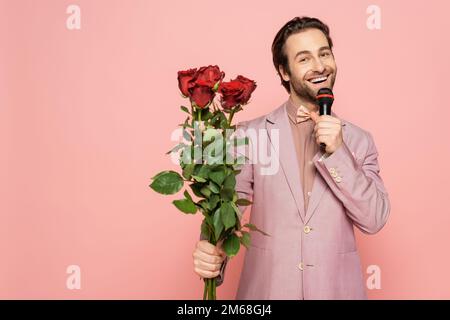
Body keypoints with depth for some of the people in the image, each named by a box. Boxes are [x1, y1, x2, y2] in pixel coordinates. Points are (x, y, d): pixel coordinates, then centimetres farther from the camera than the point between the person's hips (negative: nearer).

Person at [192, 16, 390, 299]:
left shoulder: (360, 140, -1)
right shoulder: (251, 134, -8)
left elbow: (374, 220, -7)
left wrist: (337, 153, -18)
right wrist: (211, 251, -26)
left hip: (337, 288, 2)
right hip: (265, 288, -1)